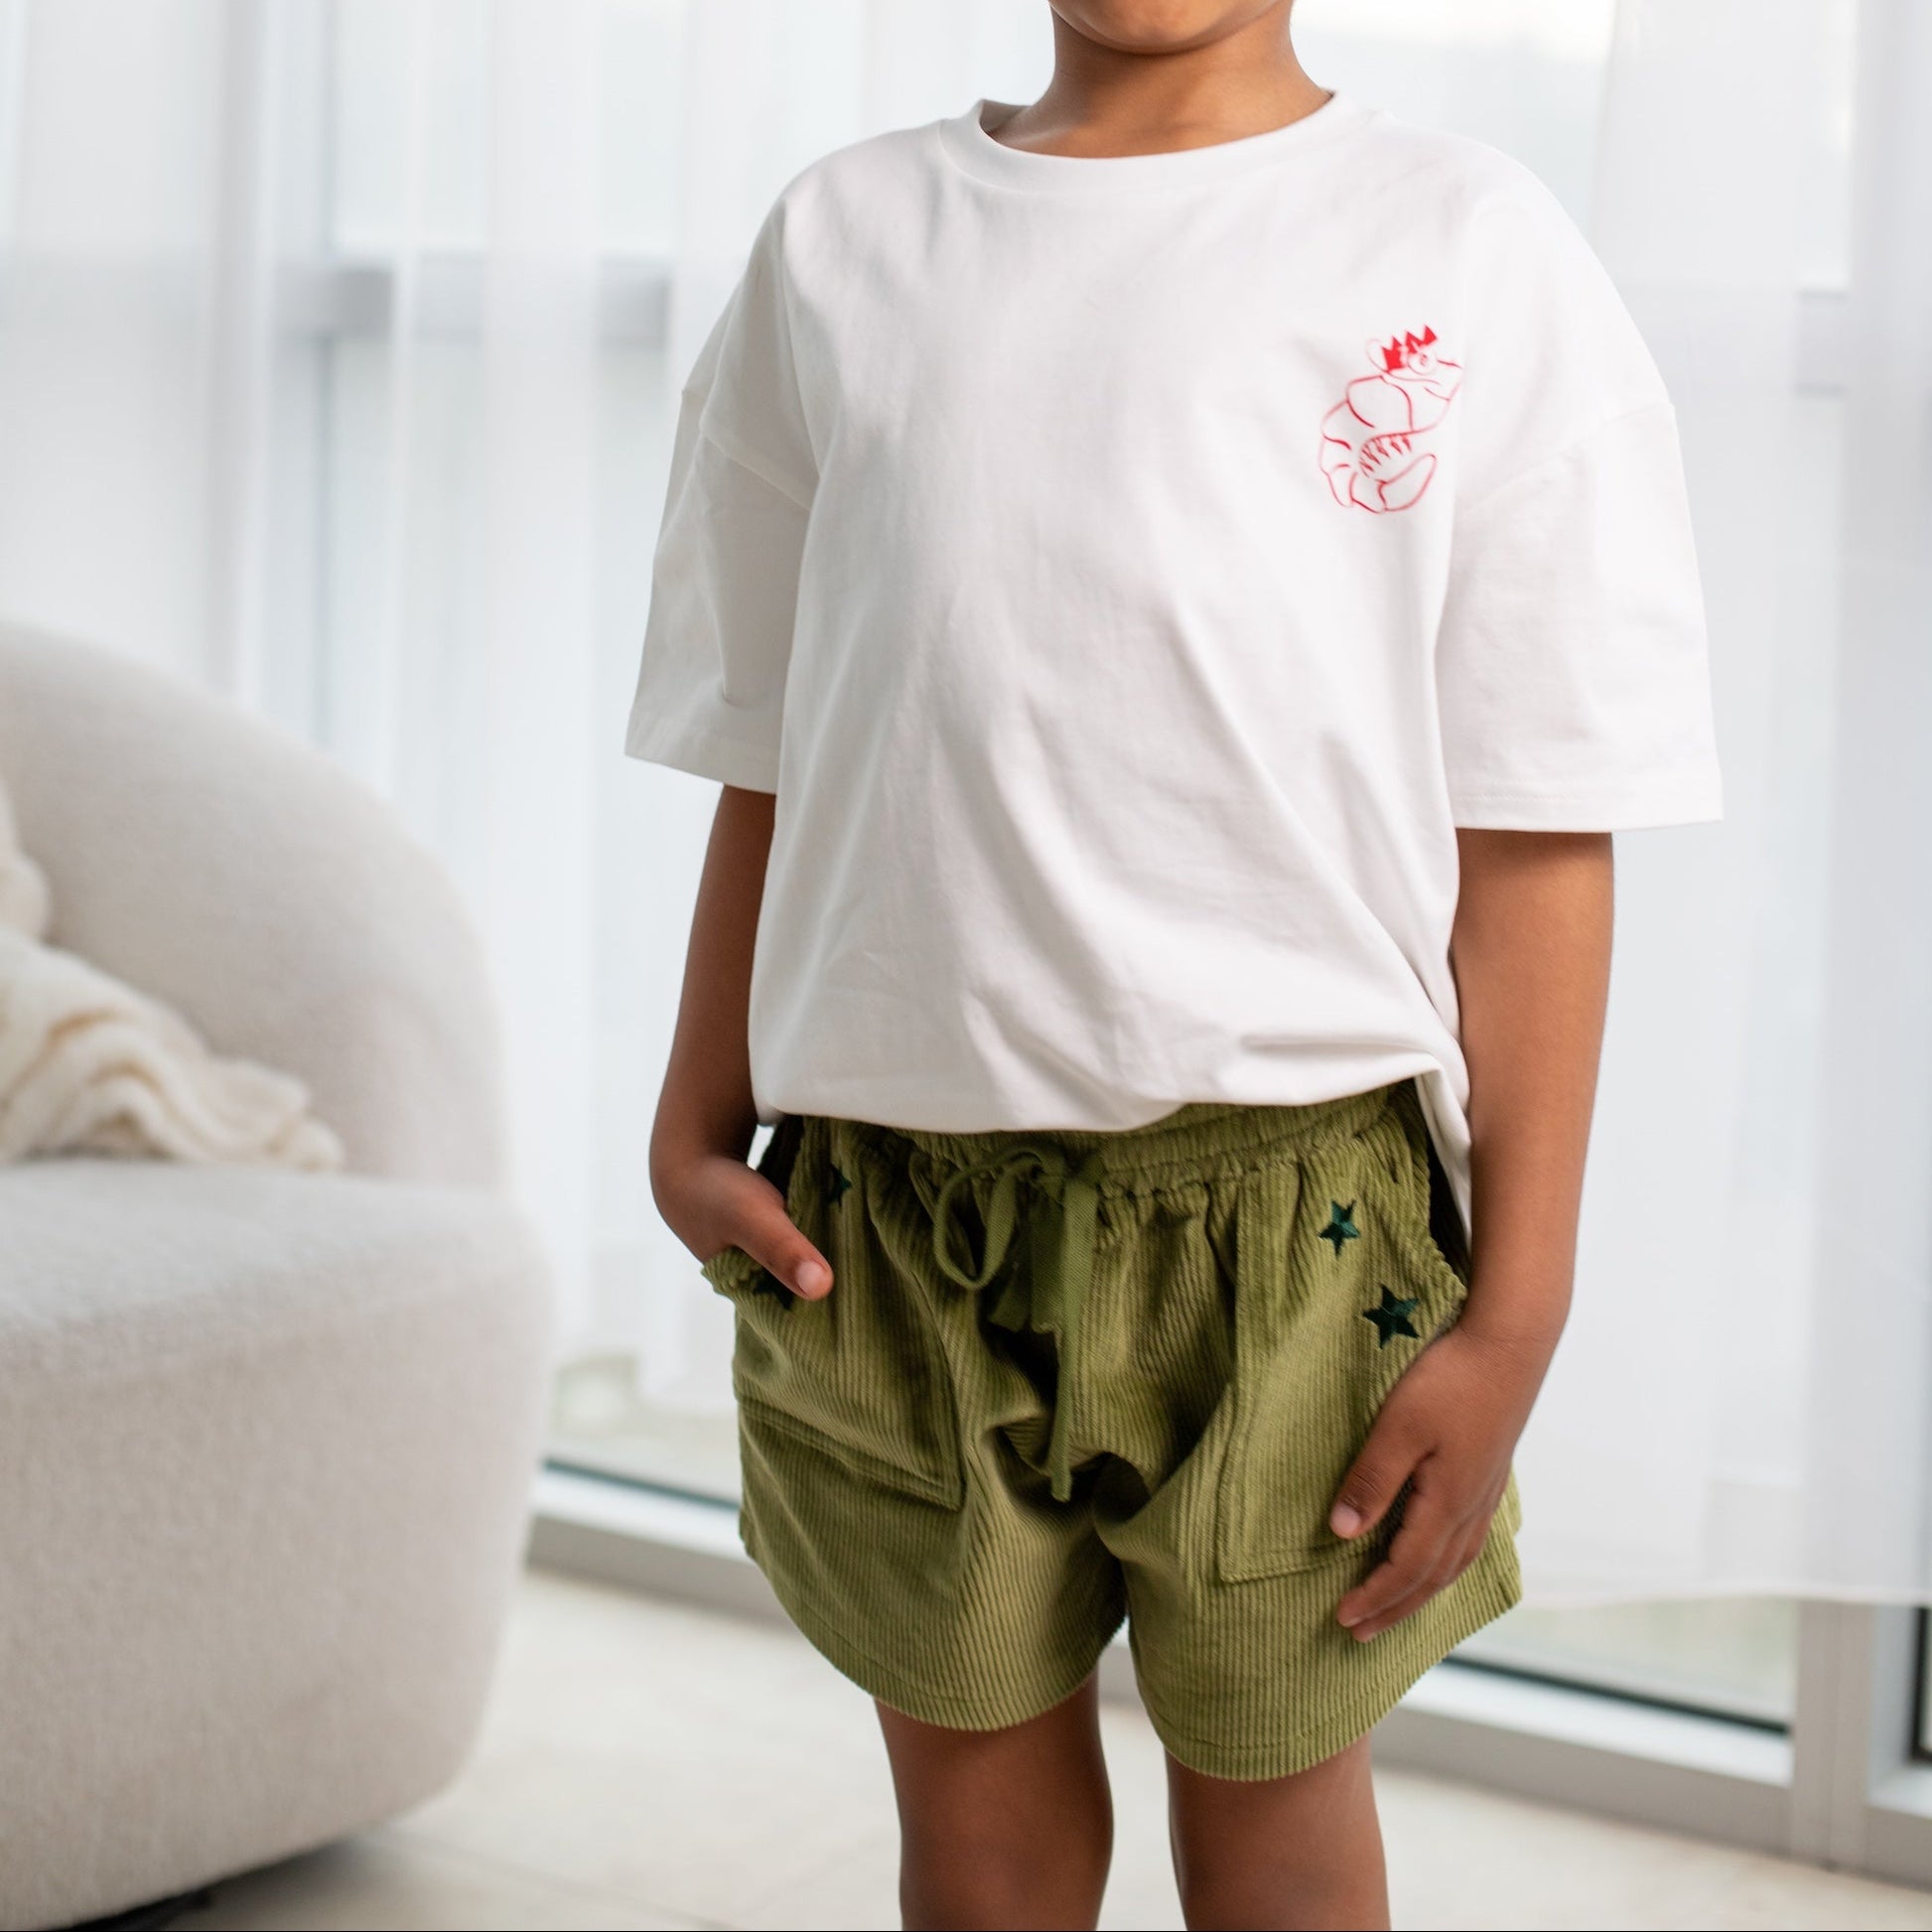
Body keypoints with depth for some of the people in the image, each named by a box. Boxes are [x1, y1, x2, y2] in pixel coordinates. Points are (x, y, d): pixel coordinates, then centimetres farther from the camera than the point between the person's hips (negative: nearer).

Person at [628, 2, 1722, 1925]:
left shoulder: (1469, 253, -2)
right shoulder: (841, 241, 9)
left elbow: (1538, 836, -5)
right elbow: (767, 767, 13)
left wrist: (1513, 1314, -8)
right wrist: (694, 1129, 4)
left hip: (1288, 1214, -2)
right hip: (890, 1223, 3)